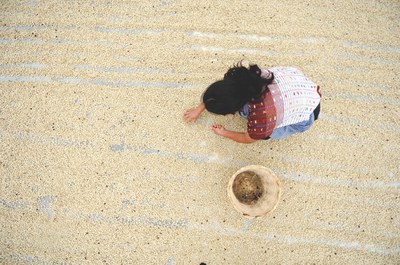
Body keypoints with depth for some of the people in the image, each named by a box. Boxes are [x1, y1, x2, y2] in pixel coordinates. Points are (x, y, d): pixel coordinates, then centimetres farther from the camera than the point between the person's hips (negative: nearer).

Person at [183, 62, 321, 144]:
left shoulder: (261, 120, -41)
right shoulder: (239, 78, -28)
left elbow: (247, 139, -16)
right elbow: (215, 93, -5)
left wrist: (223, 133, -2)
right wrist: (199, 109, 6)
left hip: (305, 111, -5)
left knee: (266, 133, -11)